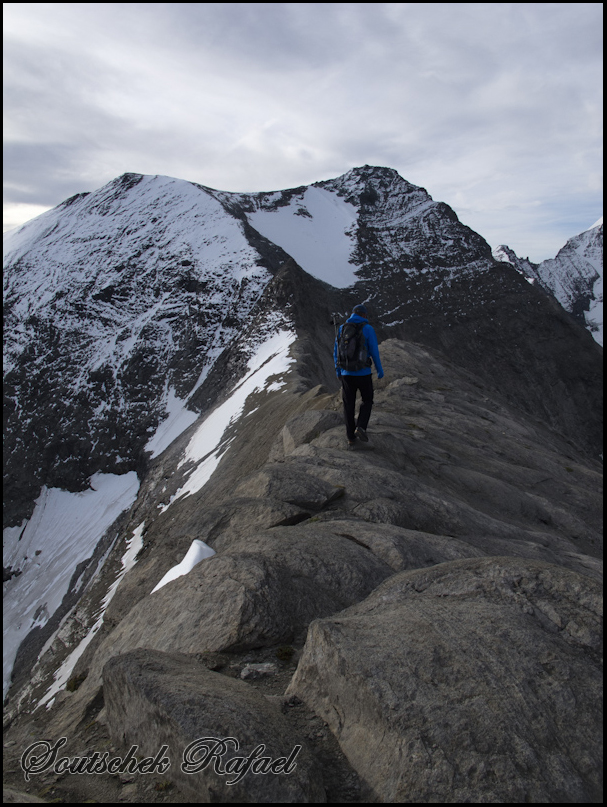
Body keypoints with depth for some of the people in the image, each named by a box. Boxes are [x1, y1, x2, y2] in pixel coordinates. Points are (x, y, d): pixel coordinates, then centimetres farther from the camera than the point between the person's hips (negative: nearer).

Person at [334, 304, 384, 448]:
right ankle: (360, 427, -1)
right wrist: (380, 370, 7)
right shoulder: (368, 329, -7)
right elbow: (374, 352, -7)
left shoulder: (341, 328, 4)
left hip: (347, 373, 3)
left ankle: (351, 439, 13)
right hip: (363, 373, -3)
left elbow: (336, 352, 9)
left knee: (349, 406, 12)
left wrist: (338, 370, 22)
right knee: (367, 400, 20)